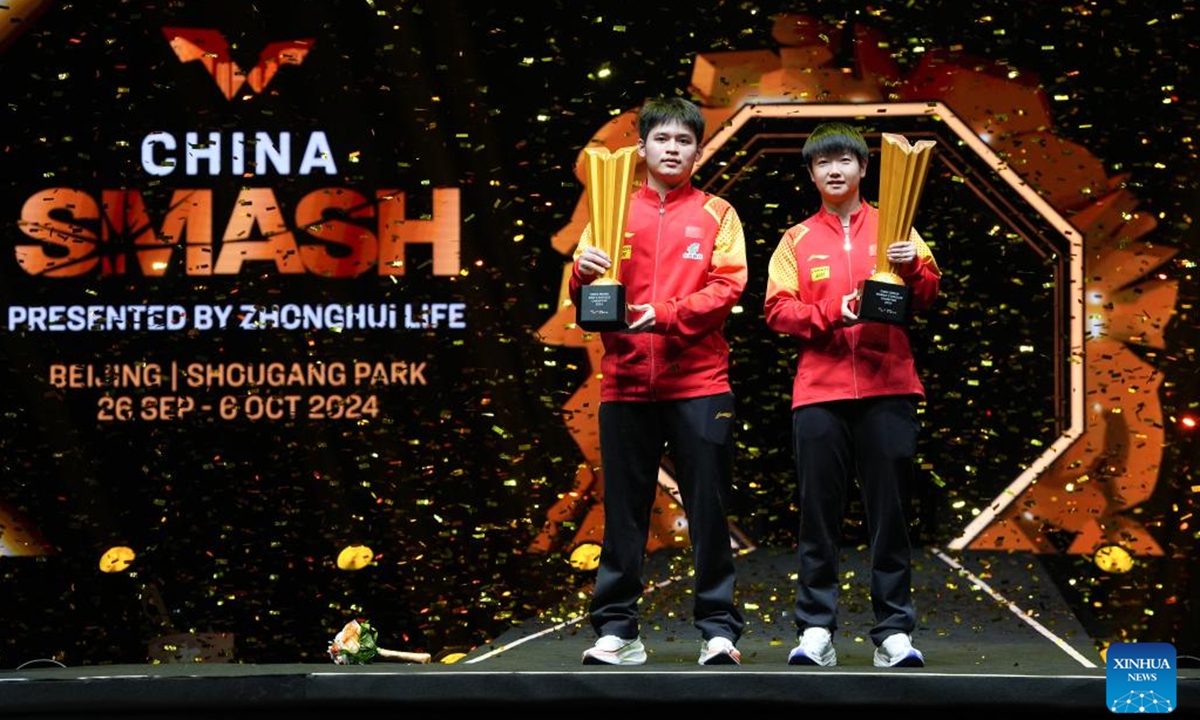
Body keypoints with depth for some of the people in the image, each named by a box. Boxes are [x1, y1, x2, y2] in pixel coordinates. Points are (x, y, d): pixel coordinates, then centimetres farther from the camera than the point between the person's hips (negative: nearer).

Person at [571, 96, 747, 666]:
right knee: (624, 510, 3)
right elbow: (585, 296, 5)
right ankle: (616, 629, 9)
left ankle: (719, 629, 6)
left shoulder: (716, 214, 9)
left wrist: (667, 314, -16)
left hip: (699, 384, -1)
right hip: (626, 382, 1)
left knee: (709, 510, 0)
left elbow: (728, 287, -2)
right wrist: (584, 273, -18)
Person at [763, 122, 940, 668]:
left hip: (887, 389, 0)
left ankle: (895, 632, 1)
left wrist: (913, 269, -17)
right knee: (818, 514, -3)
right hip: (819, 392, 0)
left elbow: (926, 298, 4)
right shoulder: (797, 240, 14)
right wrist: (831, 314, -12)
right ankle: (815, 632, 0)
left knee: (890, 511, -2)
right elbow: (777, 309, 3)